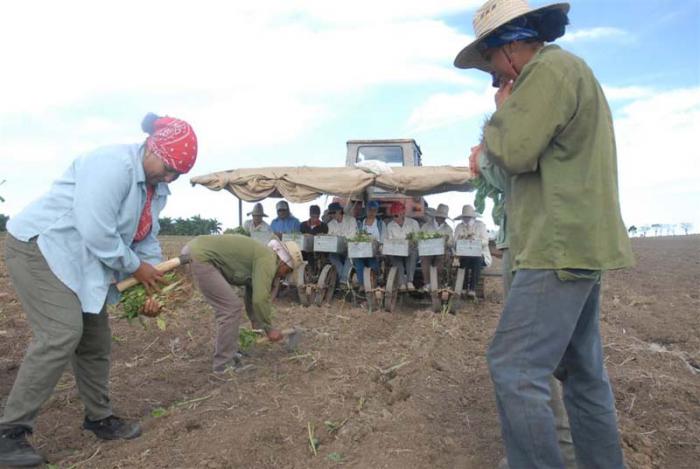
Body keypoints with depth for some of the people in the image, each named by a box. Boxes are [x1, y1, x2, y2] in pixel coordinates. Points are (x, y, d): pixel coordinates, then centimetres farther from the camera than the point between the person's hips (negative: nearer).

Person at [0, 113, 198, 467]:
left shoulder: (157, 189, 6)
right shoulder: (113, 165, -24)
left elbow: (147, 241, 9)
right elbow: (96, 232, -29)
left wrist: (153, 288, -1)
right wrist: (134, 267, -16)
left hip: (80, 263, 9)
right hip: (39, 247, -9)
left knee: (96, 341, 10)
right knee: (62, 334, -20)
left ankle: (99, 417, 25)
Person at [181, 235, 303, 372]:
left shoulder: (261, 257, 19)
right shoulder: (268, 260, -11)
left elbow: (253, 296, 29)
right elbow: (260, 299, -17)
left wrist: (256, 325, 36)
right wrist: (268, 328, -4)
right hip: (200, 257, -11)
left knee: (227, 305, 18)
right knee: (231, 307, -8)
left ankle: (225, 353, 28)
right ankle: (225, 364, 1)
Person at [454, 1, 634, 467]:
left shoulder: (550, 67, -9)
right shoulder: (571, 71, 23)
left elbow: (513, 152, -17)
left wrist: (502, 111, 0)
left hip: (562, 246, -11)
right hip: (578, 243, 11)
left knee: (515, 368, -10)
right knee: (583, 370, 15)